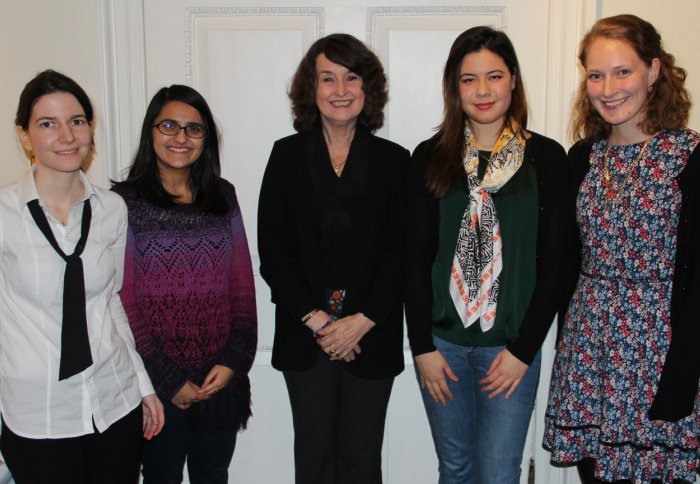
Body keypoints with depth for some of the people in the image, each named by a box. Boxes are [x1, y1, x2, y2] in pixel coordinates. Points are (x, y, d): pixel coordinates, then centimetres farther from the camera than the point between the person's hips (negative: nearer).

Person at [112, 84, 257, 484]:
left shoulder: (223, 197, 6)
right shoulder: (125, 203, -6)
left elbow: (242, 286, 5)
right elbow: (123, 301, -9)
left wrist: (234, 360, -5)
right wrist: (168, 380, -11)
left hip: (221, 380, 3)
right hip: (159, 383, -3)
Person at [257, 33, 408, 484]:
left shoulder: (393, 160, 1)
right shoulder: (287, 155, 3)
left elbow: (401, 252, -3)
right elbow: (273, 250, -2)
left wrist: (363, 321, -12)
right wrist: (314, 319, -10)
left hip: (373, 334, 0)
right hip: (304, 334, 1)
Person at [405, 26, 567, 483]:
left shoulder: (547, 157, -2)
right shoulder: (431, 158, 1)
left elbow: (554, 262, -3)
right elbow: (416, 257, 0)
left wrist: (523, 350, -7)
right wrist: (423, 346, -4)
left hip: (513, 347, -1)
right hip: (441, 342, 2)